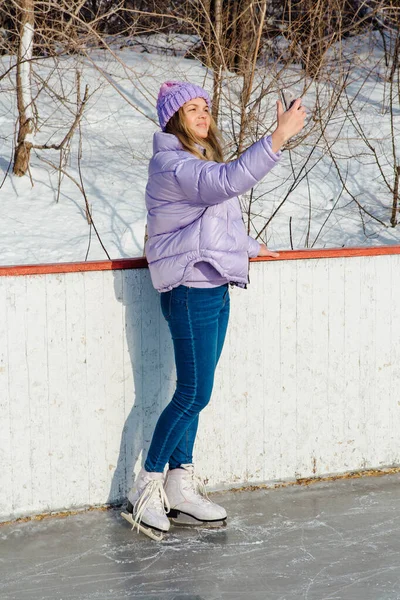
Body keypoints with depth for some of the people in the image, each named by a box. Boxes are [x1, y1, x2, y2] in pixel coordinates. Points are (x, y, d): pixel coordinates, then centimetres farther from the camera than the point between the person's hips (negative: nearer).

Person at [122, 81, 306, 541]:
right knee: (194, 393, -8)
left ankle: (180, 485, 18)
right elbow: (230, 181, -34)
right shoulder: (172, 166, -16)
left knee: (194, 392, 11)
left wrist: (247, 247, 40)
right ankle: (146, 489, 2)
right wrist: (279, 137, -37)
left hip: (215, 288, 9)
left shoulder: (199, 161, 16)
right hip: (191, 291, -9)